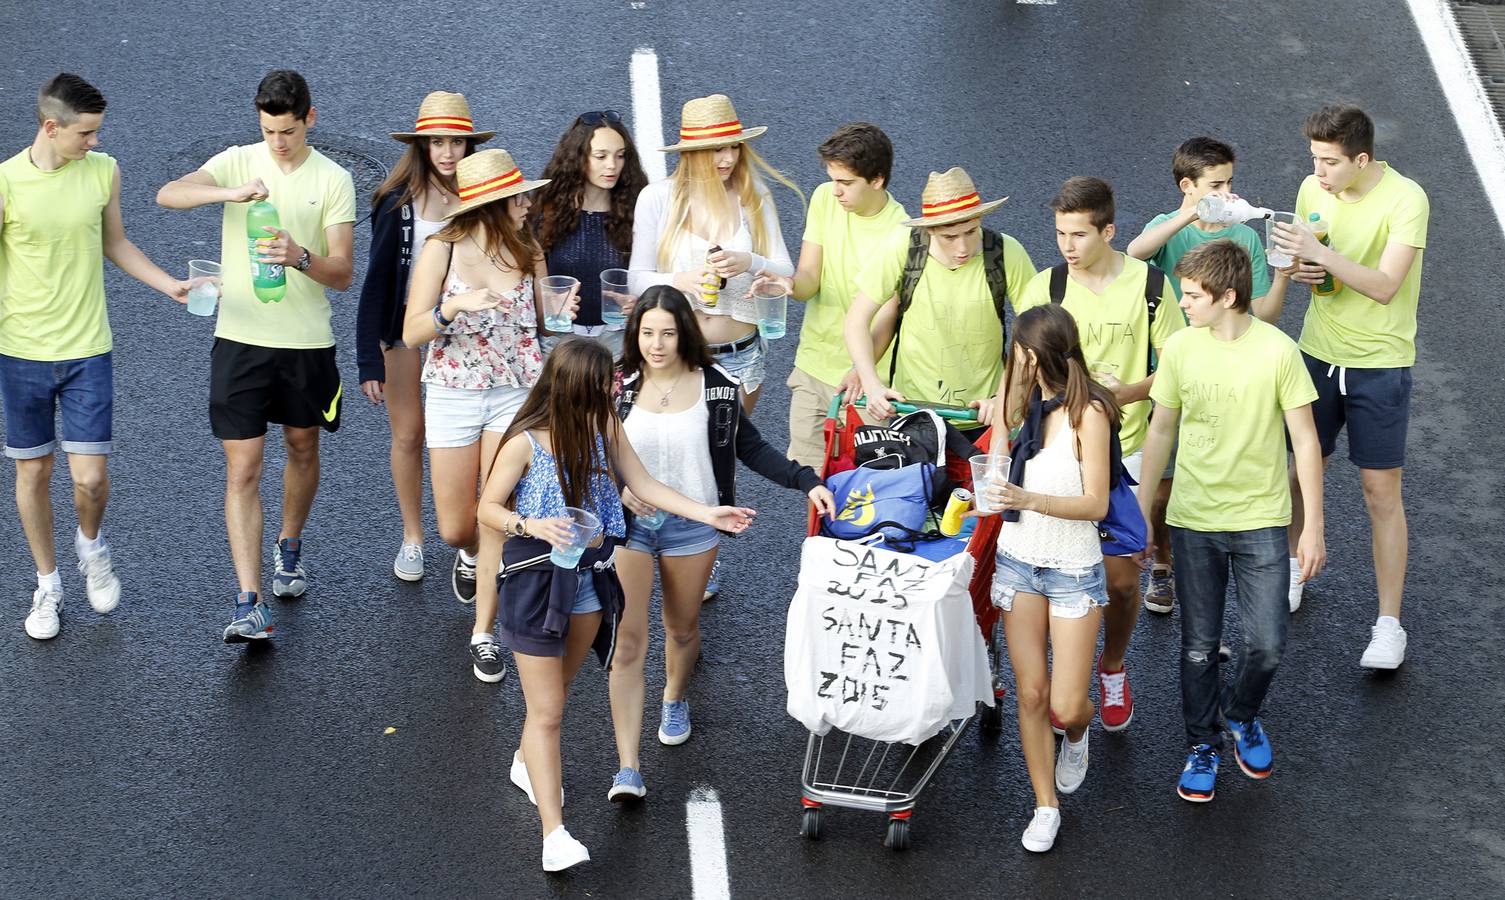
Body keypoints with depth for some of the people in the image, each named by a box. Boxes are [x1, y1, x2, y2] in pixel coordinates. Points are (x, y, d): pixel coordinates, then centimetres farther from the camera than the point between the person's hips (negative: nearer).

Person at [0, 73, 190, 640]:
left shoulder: (103, 171, -3)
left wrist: (169, 286, 4)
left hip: (88, 352, 2)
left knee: (92, 478, -2)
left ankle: (91, 544, 32)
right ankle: (48, 587, 28)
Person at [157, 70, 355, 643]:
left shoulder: (333, 180, -3)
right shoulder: (238, 162, -3)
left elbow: (343, 274, -8)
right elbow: (167, 195, -19)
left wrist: (300, 257, -28)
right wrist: (230, 192, -35)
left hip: (307, 341, 1)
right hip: (241, 338, -1)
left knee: (302, 449, 19)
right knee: (242, 471, -6)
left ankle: (288, 548, 46)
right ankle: (249, 605, -8)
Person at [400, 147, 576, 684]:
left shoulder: (528, 252, 0)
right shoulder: (442, 250, -8)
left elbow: (545, 326, 10)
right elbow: (411, 334, -11)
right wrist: (456, 305, -28)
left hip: (514, 395, 1)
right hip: (453, 396, -1)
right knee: (455, 529, 8)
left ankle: (484, 634, 7)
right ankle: (471, 556, 45)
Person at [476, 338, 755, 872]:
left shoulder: (602, 426, -3)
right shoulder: (525, 442, -19)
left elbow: (643, 485, 3)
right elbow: (488, 509, -11)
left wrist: (709, 514, -4)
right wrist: (533, 526, -29)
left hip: (590, 579, 6)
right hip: (537, 581, -6)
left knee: (558, 687, 23)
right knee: (546, 711, -4)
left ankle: (527, 762, 51)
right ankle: (554, 834, -5)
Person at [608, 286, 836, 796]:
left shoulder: (715, 387, -6)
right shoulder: (618, 386, -6)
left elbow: (751, 448, 1)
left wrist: (807, 481, -9)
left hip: (693, 525, 1)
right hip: (629, 523, -1)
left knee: (682, 628, 19)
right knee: (628, 641, -8)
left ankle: (675, 699, 53)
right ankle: (628, 767, -9)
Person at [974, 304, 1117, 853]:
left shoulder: (1088, 412, -17)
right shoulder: (1028, 401, 3)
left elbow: (1096, 503, -20)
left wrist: (1033, 500, -29)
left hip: (1073, 571, -5)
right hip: (1019, 561, 5)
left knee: (1066, 707, -3)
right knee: (1030, 694, 4)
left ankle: (1076, 735, 33)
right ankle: (1046, 806, 17)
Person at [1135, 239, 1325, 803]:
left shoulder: (1277, 350, -12)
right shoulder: (1180, 348, -5)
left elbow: (1305, 441, -6)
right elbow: (1161, 430, 8)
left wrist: (1314, 526, -5)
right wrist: (1141, 510, 11)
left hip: (1260, 521, -2)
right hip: (1193, 520, 2)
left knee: (1266, 646, -1)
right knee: (1198, 646, 7)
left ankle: (1242, 715, 29)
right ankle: (1203, 746, 26)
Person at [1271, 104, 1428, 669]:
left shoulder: (1405, 200, -18)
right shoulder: (1313, 189, -1)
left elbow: (1384, 286, -24)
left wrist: (1322, 255, -32)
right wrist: (1301, 269, -10)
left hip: (1380, 363, -5)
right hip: (1319, 352, 5)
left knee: (1381, 493, -1)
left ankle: (1389, 624, 6)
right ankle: (1293, 568, 41)